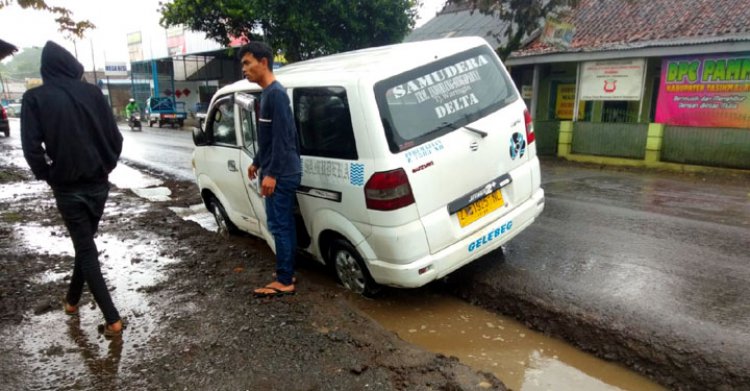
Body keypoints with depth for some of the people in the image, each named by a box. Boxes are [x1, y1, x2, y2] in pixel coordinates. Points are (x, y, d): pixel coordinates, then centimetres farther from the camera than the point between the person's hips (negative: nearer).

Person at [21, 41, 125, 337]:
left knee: (86, 249, 2)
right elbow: (115, 137, -2)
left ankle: (113, 319, 0)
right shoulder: (92, 93, -3)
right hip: (98, 183, 3)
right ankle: (72, 299, 38)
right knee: (85, 243, 20)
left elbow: (31, 147, -13)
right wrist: (107, 167, 11)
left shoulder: (35, 98, -8)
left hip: (67, 187, -3)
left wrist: (48, 177, 3)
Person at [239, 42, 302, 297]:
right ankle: (287, 274, 25)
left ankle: (284, 282, 6)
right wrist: (257, 163, 29)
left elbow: (282, 138, -22)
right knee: (284, 225, 14)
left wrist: (271, 173, -23)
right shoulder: (267, 94, 15)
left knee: (279, 226, -4)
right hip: (278, 173, 10)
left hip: (281, 174, -10)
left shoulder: (276, 93, -16)